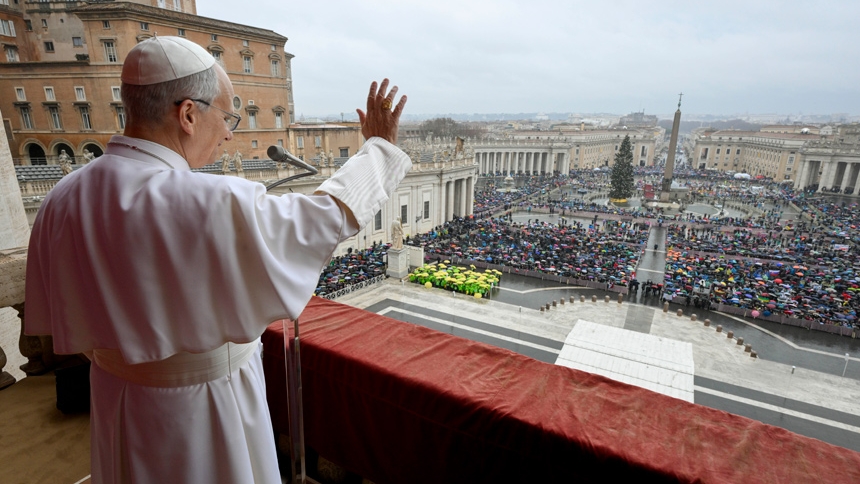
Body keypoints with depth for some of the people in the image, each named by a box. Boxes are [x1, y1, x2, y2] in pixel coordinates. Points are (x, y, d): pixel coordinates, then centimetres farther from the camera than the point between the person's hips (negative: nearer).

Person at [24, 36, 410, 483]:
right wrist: (380, 145, -7)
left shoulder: (63, 200, -10)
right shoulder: (213, 204, -32)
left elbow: (58, 322, 2)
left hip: (115, 400, 6)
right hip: (205, 411, -6)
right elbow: (331, 214, -21)